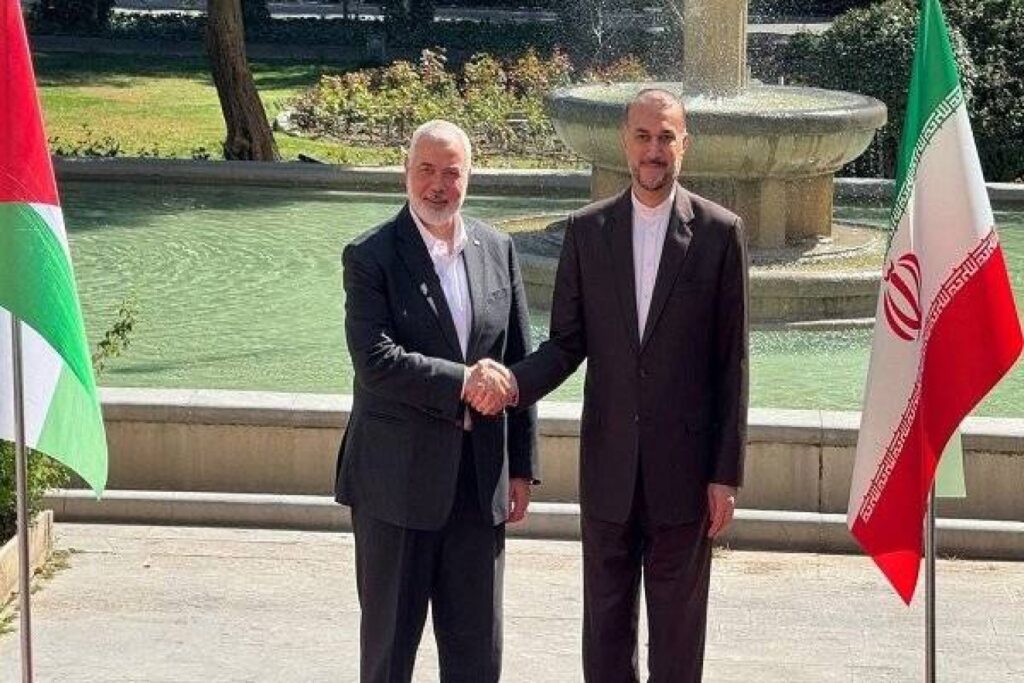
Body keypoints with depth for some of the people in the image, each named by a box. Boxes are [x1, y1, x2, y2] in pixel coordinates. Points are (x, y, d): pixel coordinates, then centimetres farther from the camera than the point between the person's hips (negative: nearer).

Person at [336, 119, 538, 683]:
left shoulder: (497, 250, 7)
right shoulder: (370, 256, -7)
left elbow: (519, 365, 10)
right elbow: (376, 361, -19)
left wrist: (522, 467, 8)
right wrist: (462, 382, -18)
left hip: (480, 479, 4)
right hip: (397, 480, -4)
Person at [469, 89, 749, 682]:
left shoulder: (719, 232, -3)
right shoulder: (587, 230, 4)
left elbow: (731, 363, -3)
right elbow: (568, 343, 5)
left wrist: (727, 474, -5)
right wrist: (515, 385, -16)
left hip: (684, 470, -2)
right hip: (609, 467, 2)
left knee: (678, 627, 6)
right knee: (606, 619, 10)